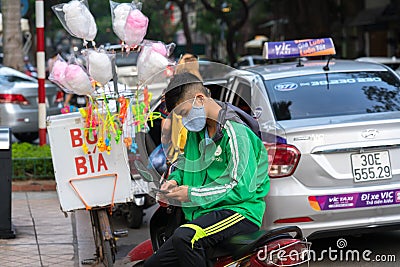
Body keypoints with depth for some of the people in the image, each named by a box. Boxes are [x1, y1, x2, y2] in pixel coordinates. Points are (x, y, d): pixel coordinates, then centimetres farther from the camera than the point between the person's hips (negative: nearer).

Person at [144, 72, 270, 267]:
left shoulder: (235, 132, -14)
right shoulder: (197, 130, 14)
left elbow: (241, 187, -20)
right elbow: (185, 163, 33)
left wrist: (193, 194, -17)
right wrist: (174, 180, 9)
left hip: (241, 210, -9)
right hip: (204, 214, 9)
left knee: (184, 236, -37)